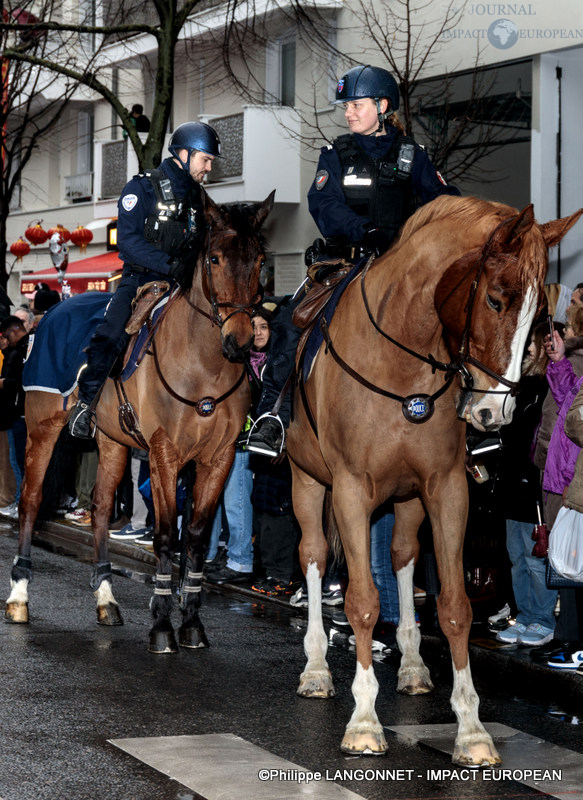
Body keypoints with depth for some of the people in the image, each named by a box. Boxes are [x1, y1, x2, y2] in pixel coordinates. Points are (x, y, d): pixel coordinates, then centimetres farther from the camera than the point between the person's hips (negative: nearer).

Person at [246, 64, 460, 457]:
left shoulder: (411, 155, 10)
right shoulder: (337, 154, 9)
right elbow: (324, 205, -7)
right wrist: (365, 231, -25)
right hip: (343, 259, 0)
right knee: (295, 322, -22)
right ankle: (274, 415, -16)